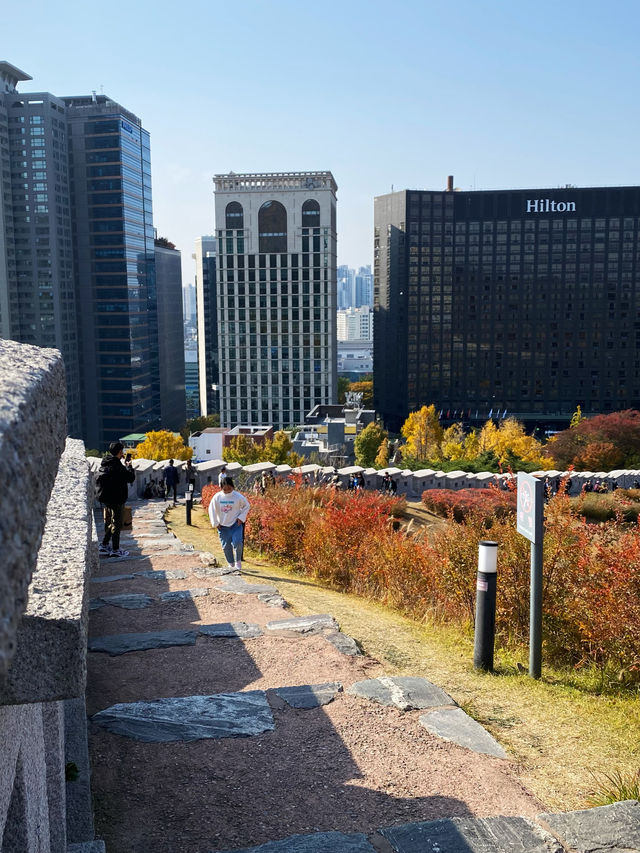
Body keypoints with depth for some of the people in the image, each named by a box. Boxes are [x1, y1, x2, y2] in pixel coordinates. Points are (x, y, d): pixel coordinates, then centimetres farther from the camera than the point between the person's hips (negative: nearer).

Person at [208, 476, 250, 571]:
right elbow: (212, 509, 3)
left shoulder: (238, 497, -11)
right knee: (226, 546, 7)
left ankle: (238, 561, 7)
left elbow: (246, 506, 4)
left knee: (237, 543, -17)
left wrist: (241, 517, -4)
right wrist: (215, 523, 2)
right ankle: (231, 564, 26)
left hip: (236, 524, -2)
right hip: (223, 526, 2)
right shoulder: (217, 497, -8)